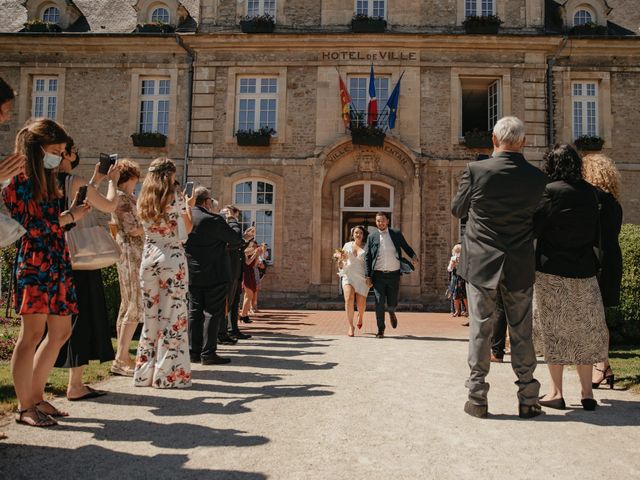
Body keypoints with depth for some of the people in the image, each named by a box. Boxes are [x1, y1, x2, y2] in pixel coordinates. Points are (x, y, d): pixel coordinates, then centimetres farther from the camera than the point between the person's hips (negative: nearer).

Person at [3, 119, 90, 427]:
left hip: (57, 263, 9)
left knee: (60, 332, 10)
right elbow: (28, 227, -12)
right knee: (32, 334, -6)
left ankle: (36, 397, 22)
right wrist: (67, 218, -5)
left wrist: (71, 214, 4)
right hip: (33, 262, -9)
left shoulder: (47, 180, 19)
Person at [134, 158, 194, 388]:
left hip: (148, 258, 5)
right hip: (172, 258, -5)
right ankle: (168, 373, 3)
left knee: (150, 315, 12)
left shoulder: (143, 200, 10)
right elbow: (189, 228, 3)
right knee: (172, 315, 0)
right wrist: (188, 206, 20)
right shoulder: (174, 197, -4)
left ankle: (145, 373, 18)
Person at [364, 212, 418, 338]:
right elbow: (367, 257, 4)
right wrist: (368, 276, -3)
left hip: (394, 274, 1)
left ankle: (391, 312, 42)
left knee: (392, 303, 5)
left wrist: (413, 256, -6)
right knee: (379, 303, -4)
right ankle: (380, 329, 9)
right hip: (378, 275, -1)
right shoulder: (372, 237, 4)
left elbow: (406, 247, 15)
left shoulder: (396, 234, 6)